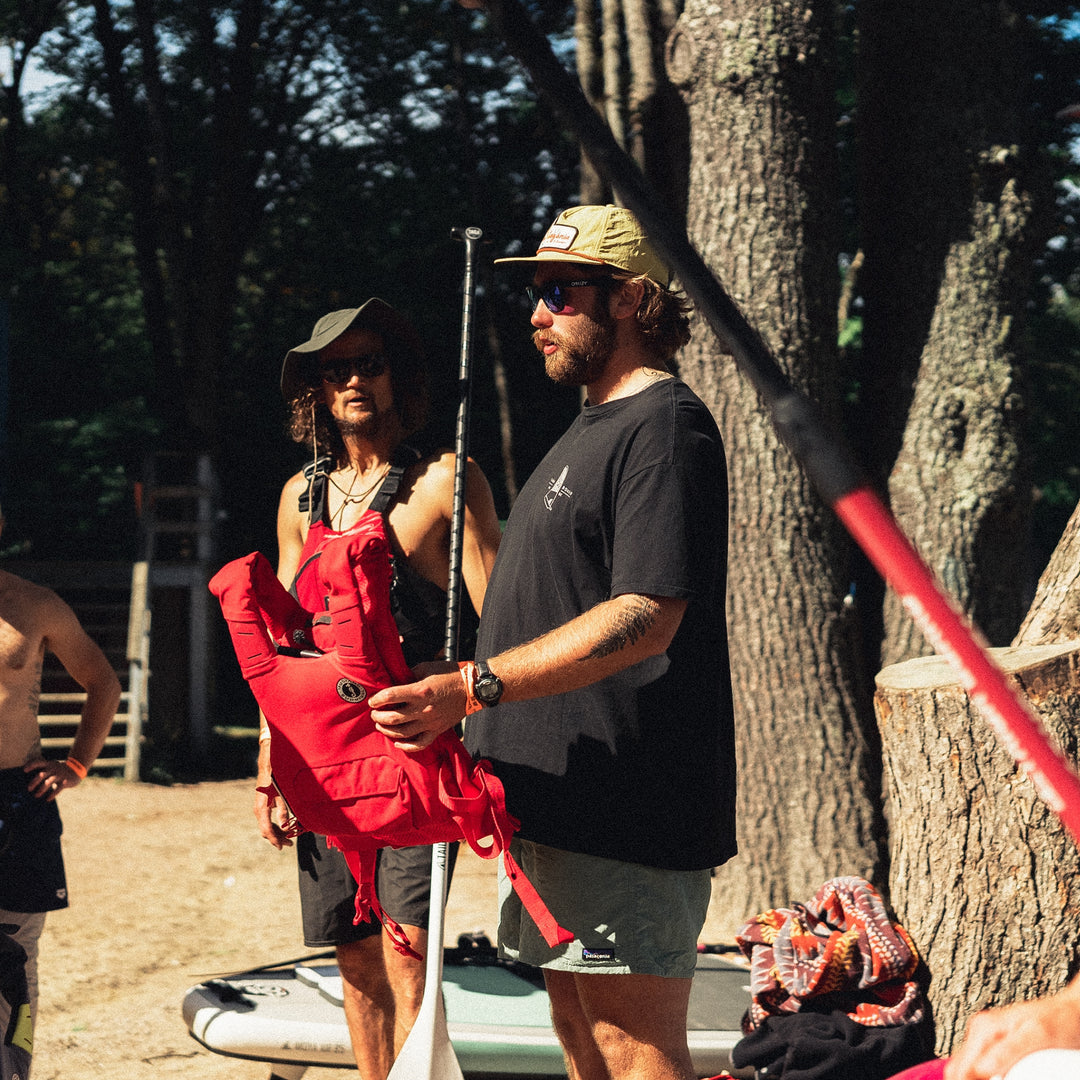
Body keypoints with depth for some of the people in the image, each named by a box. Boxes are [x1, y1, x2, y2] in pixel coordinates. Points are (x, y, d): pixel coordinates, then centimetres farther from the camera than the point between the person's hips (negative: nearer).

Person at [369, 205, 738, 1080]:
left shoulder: (665, 427, -13)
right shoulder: (595, 427, 21)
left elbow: (646, 616, -23)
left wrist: (472, 688, -27)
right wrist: (443, 678, 22)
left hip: (625, 810, -11)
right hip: (559, 802, 11)